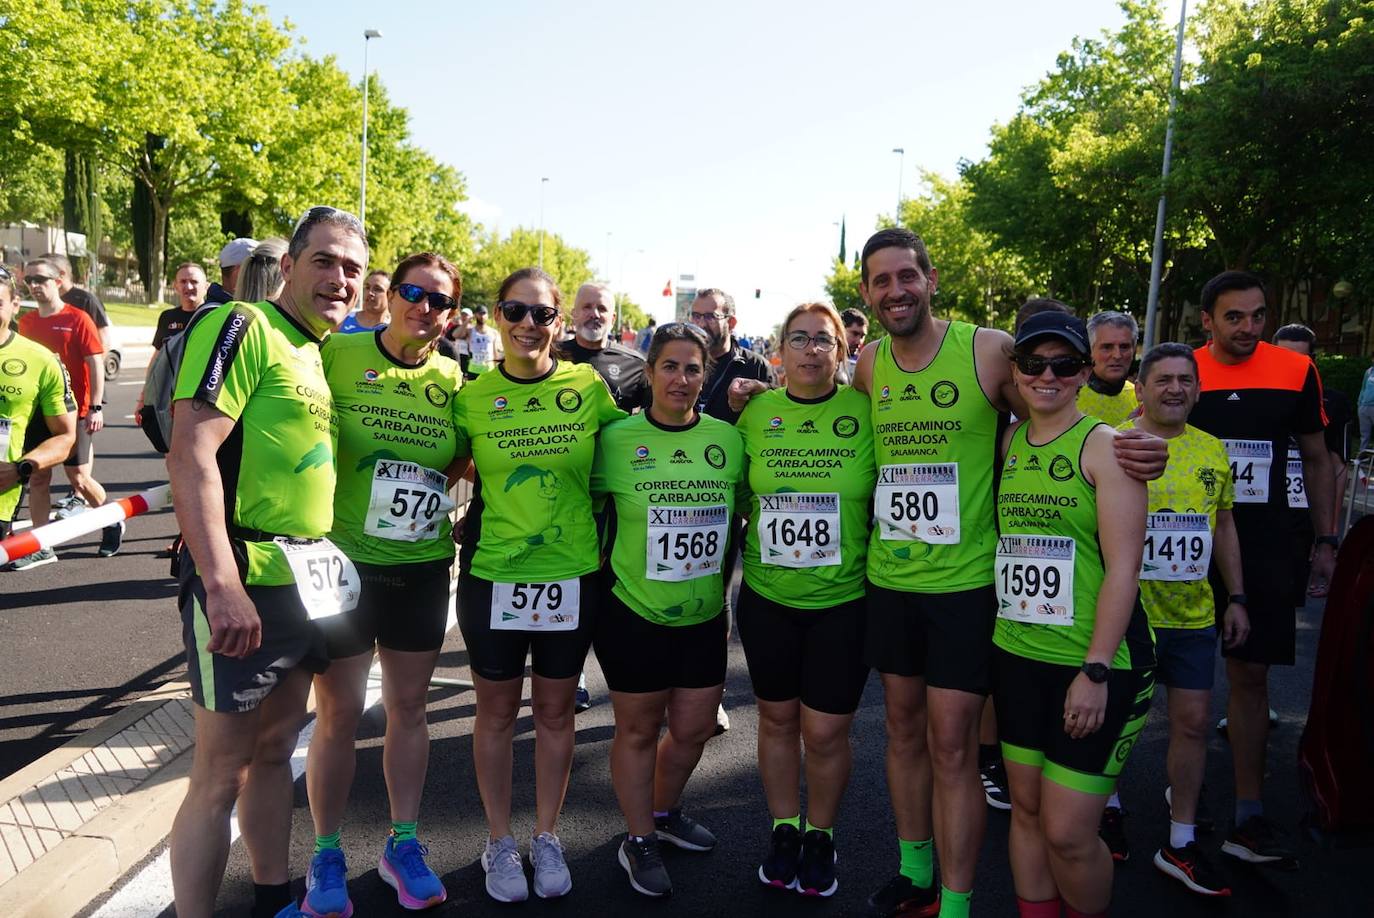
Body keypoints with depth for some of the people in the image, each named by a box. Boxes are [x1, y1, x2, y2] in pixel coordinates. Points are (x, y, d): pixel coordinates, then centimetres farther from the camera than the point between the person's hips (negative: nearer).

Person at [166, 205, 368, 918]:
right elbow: (191, 454, -20)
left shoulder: (321, 353, 15)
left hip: (310, 582, 9)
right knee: (222, 772, 1)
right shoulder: (243, 327, -10)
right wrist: (222, 584, -25)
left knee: (276, 746, 19)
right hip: (244, 584, -8)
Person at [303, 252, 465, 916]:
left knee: (409, 706, 13)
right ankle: (326, 855, 27)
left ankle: (403, 843, 31)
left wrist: (431, 493, -5)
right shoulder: (336, 354, -8)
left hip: (421, 567, 3)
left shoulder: (450, 378, 3)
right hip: (342, 561, -3)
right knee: (339, 713, 7)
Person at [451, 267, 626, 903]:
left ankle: (546, 838, 32)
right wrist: (468, 522, -2)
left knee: (555, 709, 13)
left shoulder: (589, 388, -3)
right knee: (497, 710, 12)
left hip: (572, 573, 0)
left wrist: (602, 534, 3)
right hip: (492, 574, 0)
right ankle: (499, 842, 31)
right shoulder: (472, 397, -3)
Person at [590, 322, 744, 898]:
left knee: (694, 729, 15)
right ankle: (638, 841, 32)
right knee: (639, 729, 11)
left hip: (705, 616, 3)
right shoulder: (617, 439, -9)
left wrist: (720, 578, 9)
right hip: (634, 613, -3)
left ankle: (664, 811, 43)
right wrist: (602, 569, -2)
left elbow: (738, 515, 9)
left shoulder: (727, 439, -1)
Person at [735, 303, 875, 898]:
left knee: (825, 731, 5)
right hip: (767, 598, 2)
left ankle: (820, 836, 31)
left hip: (842, 600, -2)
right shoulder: (755, 413, 0)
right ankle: (783, 828, 36)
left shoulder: (866, 412, -7)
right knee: (777, 717, 15)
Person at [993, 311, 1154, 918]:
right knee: (1026, 809, 15)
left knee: (1067, 833, -1)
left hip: (1095, 663, -5)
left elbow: (1123, 566, -13)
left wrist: (1096, 669, -17)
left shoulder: (1104, 446, -9)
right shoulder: (1006, 442, 7)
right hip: (1018, 656, 5)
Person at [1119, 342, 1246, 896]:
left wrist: (1237, 597, 11)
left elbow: (1224, 525, 15)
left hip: (1194, 615, 4)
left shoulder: (1212, 450, 7)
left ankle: (1181, 844, 20)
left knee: (1193, 721, 7)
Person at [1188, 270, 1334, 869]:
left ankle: (1248, 817, 12)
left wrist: (1325, 541, 7)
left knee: (1250, 672, 3)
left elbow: (1315, 460, 10)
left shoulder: (1295, 372, 1)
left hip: (1261, 546, 1)